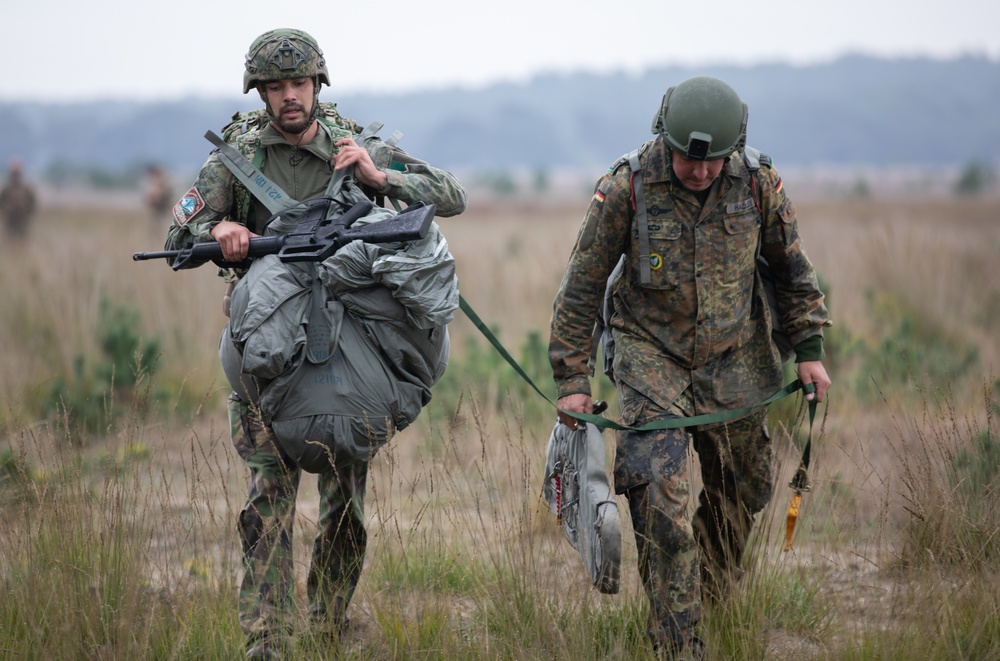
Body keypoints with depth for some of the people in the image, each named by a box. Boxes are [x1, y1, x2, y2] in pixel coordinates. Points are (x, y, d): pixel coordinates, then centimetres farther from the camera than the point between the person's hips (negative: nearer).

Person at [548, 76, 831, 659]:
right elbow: (582, 287, -9)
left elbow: (792, 268, 7)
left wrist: (810, 349, 7)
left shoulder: (759, 185, -10)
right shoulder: (626, 188, -18)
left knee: (743, 489, 14)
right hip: (652, 355, -3)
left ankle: (713, 594, 41)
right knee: (661, 497, -16)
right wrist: (572, 378, -7)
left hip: (734, 359, 3)